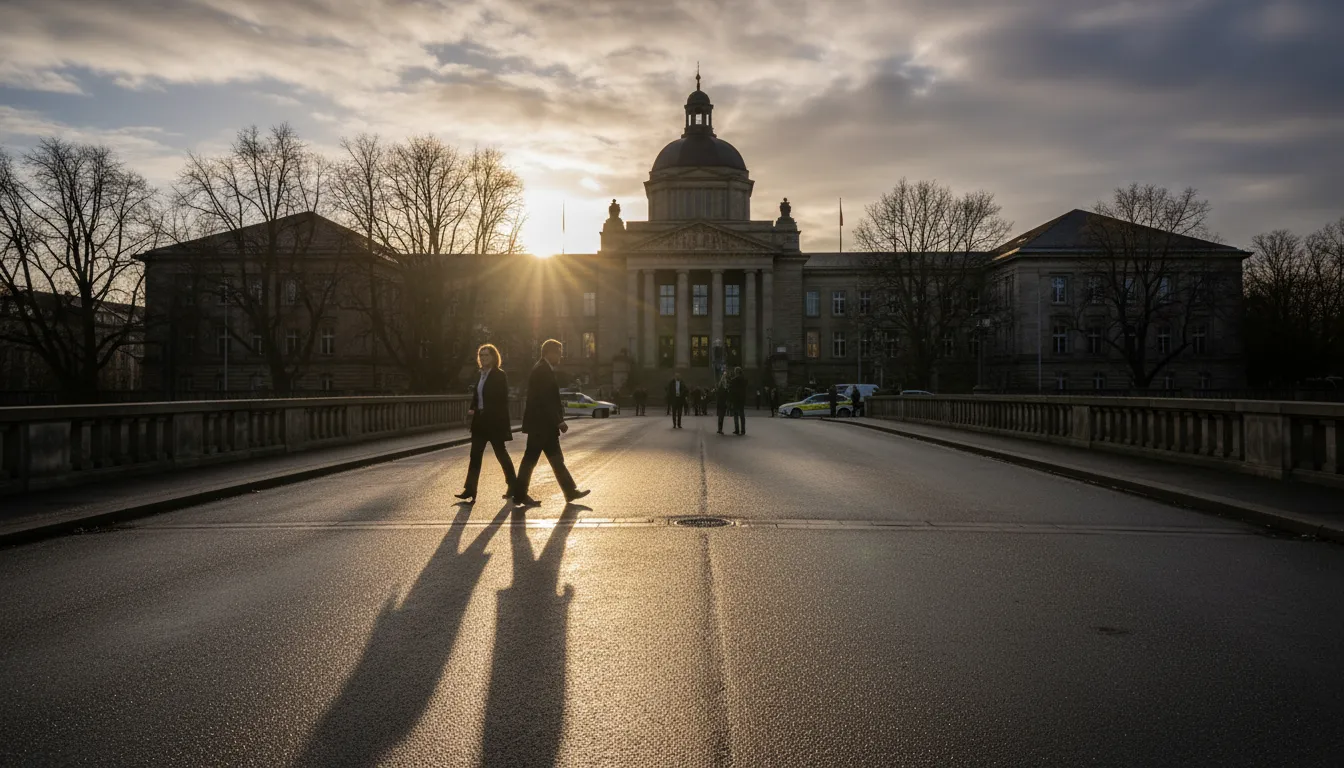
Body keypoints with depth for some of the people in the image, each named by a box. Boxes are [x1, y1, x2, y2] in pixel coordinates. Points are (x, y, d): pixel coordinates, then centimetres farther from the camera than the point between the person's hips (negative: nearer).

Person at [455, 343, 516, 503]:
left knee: (501, 454, 4)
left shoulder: (499, 375, -9)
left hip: (494, 422, -7)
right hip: (480, 421, 7)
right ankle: (469, 490, -3)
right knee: (475, 455, 0)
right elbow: (477, 397, 16)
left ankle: (513, 486, 19)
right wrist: (473, 409, -2)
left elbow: (502, 400, -13)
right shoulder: (481, 374, 12)